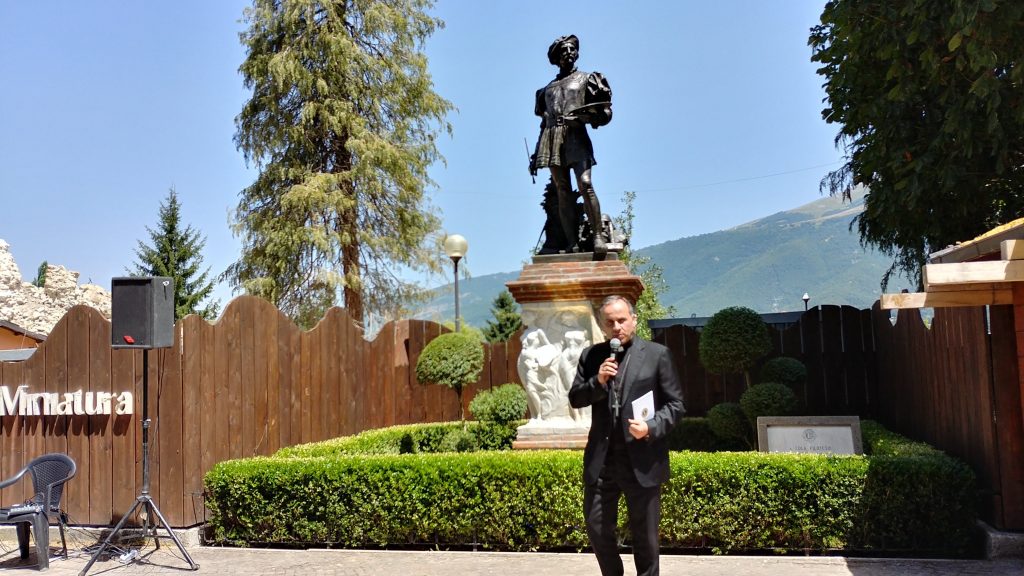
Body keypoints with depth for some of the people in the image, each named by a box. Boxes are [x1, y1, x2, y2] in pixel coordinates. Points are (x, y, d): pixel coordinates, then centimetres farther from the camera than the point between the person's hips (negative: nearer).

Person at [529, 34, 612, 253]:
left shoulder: (586, 79, 13)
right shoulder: (548, 88, 24)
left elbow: (603, 112, 4)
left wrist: (581, 117, -15)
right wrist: (536, 155, 17)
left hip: (576, 136, -3)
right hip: (552, 139, 3)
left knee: (585, 184, -20)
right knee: (562, 191, -5)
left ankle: (598, 236, -21)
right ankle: (572, 243, -9)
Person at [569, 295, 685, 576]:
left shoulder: (657, 354, -1)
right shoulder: (591, 355, 8)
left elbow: (675, 404, -1)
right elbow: (574, 398, 6)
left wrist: (652, 427, -18)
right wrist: (597, 381, -12)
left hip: (642, 460, -3)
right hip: (601, 459, 3)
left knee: (645, 536, 9)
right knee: (597, 528, 10)